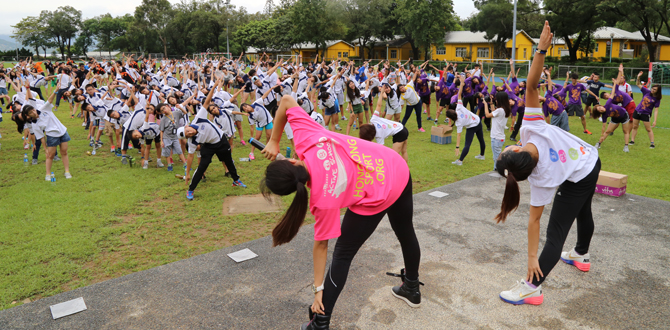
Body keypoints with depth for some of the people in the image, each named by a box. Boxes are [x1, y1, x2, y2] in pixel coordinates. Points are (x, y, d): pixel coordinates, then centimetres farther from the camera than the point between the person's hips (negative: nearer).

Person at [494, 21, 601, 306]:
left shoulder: (541, 178, -39)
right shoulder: (531, 128, -32)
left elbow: (534, 220, -36)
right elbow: (531, 86, -41)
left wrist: (532, 258, -32)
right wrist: (541, 50, -40)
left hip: (577, 181, -8)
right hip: (590, 160, 8)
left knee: (556, 232, -5)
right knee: (582, 211, 29)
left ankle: (532, 288, 0)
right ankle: (581, 256, 54)